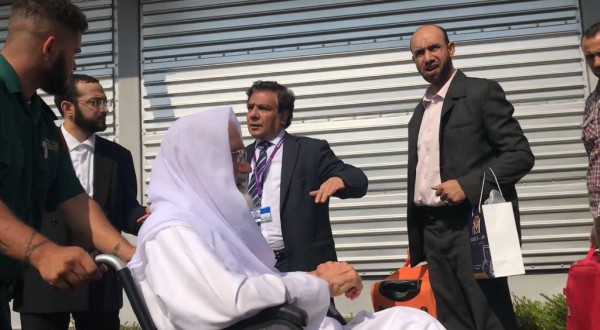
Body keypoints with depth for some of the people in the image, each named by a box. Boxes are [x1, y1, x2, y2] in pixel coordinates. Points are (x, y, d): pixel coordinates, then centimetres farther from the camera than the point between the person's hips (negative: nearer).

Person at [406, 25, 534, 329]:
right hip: (432, 232, 6)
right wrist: (414, 237, 16)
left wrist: (468, 185, -20)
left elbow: (520, 154, -9)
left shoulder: (482, 92, -2)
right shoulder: (420, 111, 17)